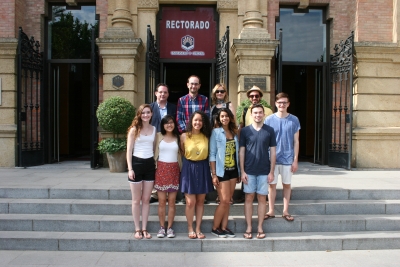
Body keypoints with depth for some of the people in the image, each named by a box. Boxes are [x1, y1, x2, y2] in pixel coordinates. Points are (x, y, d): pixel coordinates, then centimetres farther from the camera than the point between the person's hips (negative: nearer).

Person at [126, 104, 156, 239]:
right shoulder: (134, 129, -3)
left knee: (146, 199, 9)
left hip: (150, 164, 3)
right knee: (136, 200, 7)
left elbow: (154, 148, 11)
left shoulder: (154, 129, 6)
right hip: (137, 163, -3)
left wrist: (157, 165, 6)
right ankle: (137, 229, 16)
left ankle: (144, 229, 18)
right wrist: (130, 168, -11)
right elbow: (129, 150, -4)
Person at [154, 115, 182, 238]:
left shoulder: (178, 138, 8)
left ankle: (170, 228, 11)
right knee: (162, 201, 3)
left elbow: (179, 155, 11)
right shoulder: (159, 136, 5)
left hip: (174, 170, 1)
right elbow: (156, 153, 5)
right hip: (161, 169, -1)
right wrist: (153, 167, -2)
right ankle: (162, 227, 12)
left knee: (171, 201, 3)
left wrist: (182, 170, 5)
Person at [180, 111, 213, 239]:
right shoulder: (184, 136, -5)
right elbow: (181, 153, 5)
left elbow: (210, 154, 7)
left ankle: (198, 229, 22)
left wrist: (212, 171, 1)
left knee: (200, 201, 9)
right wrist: (185, 166, 6)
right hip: (189, 168, -2)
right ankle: (190, 228, 19)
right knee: (191, 202, -2)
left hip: (203, 169, 2)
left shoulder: (206, 137, 1)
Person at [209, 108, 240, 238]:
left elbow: (237, 152, 11)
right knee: (224, 201, -4)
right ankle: (215, 228, 11)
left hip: (233, 170, 5)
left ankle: (224, 227, 19)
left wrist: (239, 172, 9)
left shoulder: (234, 132, 9)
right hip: (221, 171, -5)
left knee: (227, 201, 9)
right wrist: (214, 174, -13)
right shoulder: (216, 132, -5)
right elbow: (212, 154, -8)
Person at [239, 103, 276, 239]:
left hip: (264, 171, 1)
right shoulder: (245, 130, 0)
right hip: (249, 171, 0)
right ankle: (248, 228, 14)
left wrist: (272, 172, -1)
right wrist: (242, 171, -5)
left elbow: (273, 152, 3)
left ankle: (260, 228, 19)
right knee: (249, 198, 5)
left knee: (262, 199, 8)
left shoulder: (269, 131, 1)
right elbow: (241, 151, 1)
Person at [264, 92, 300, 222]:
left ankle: (285, 211, 23)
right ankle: (271, 211, 20)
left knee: (287, 184, 10)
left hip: (288, 158, 1)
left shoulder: (294, 120, -1)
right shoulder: (269, 120, -2)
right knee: (272, 184, 8)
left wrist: (295, 160, -1)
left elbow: (296, 141, 2)